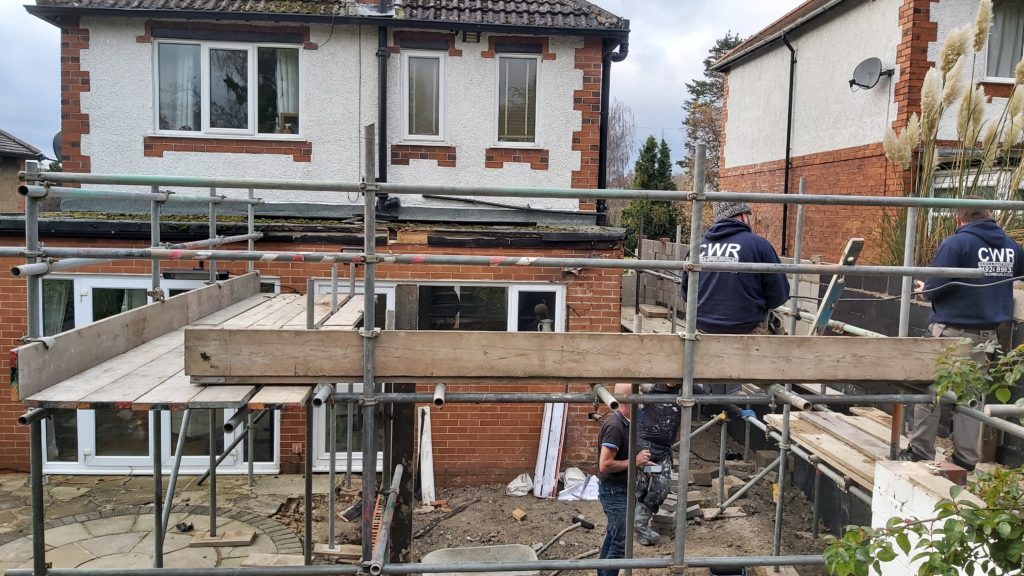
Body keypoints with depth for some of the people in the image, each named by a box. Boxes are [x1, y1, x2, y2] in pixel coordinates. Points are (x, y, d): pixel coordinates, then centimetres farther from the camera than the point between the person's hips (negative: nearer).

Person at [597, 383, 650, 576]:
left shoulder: (623, 422, 7)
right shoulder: (615, 425, -23)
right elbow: (605, 464, -27)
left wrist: (637, 460, 6)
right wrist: (635, 461, -19)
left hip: (619, 490, 10)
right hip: (615, 492, -10)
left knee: (612, 538, 17)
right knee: (620, 543, -5)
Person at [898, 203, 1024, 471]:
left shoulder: (956, 243, -12)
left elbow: (934, 287, -18)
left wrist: (924, 291, 3)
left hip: (950, 330, -5)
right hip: (986, 334, 5)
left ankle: (921, 451, 11)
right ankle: (966, 458, 15)